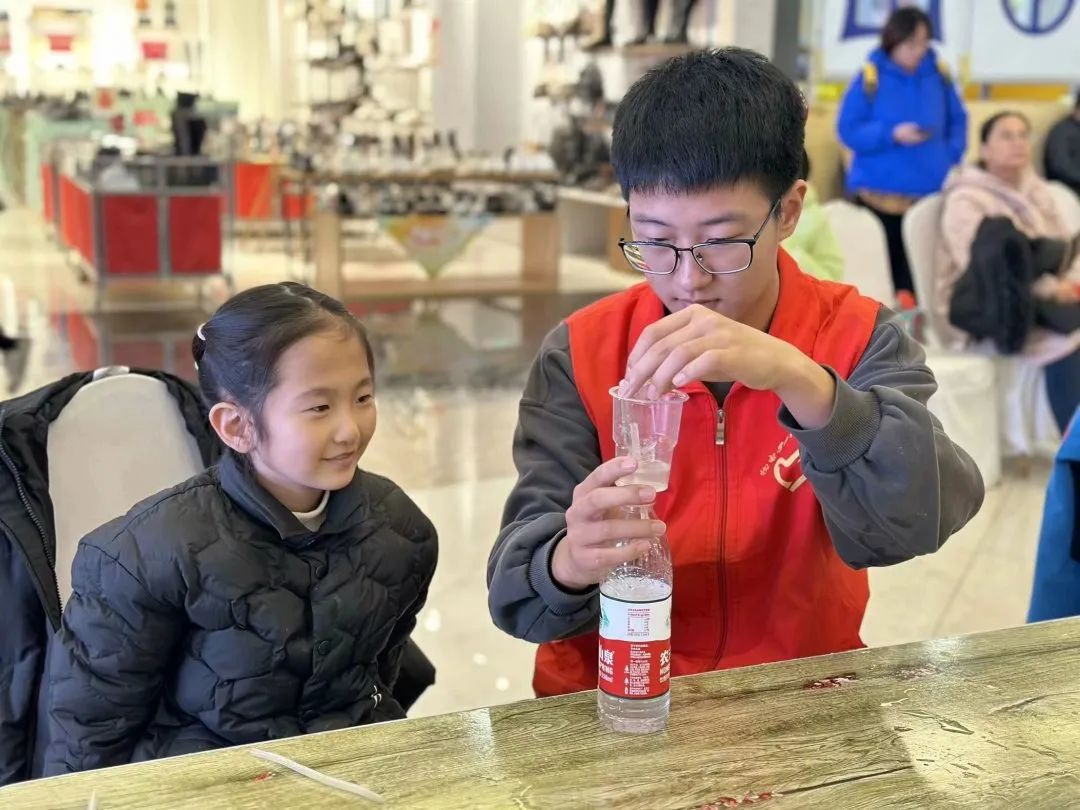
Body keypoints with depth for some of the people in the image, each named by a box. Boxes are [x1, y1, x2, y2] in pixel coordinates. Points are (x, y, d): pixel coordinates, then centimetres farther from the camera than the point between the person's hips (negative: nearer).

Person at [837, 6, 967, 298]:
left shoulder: (938, 74, 7)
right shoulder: (870, 77, -5)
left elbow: (958, 121, 15)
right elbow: (848, 130, -7)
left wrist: (951, 155, -1)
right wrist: (892, 135, -18)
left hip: (931, 192, 3)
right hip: (880, 193, -3)